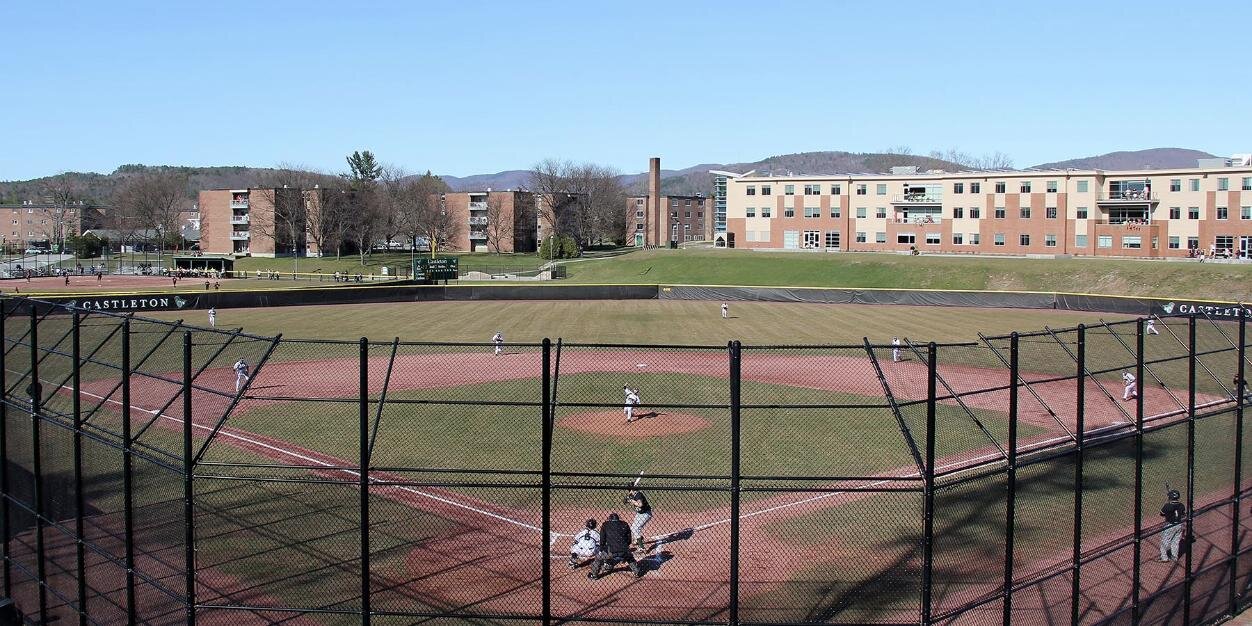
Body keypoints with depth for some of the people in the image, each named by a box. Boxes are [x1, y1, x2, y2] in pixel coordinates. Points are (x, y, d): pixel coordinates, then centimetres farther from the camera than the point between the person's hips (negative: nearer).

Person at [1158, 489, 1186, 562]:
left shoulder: (1167, 506, -23)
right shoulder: (1181, 506, -7)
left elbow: (1162, 514, -9)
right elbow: (1184, 515, 9)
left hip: (1170, 526, -5)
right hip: (1179, 525, 5)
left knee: (1165, 541, 9)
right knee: (1176, 541, 19)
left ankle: (1164, 558, 15)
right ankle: (1174, 557, 30)